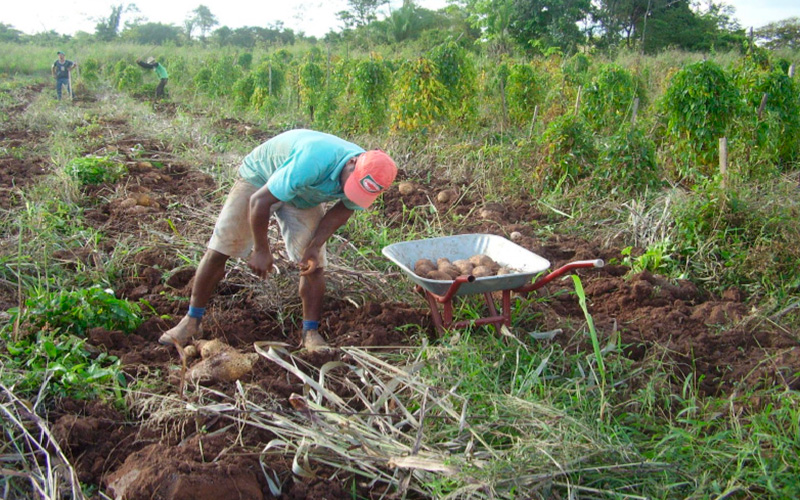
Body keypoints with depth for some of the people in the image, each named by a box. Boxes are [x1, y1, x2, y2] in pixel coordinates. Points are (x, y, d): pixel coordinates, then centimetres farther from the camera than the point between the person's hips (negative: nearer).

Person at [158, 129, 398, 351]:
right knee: (218, 251, -5)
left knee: (314, 264, -8)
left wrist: (315, 246, -16)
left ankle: (310, 332, 6)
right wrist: (262, 250, -23)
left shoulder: (366, 178, -24)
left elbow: (342, 210, -4)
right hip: (259, 179, -4)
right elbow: (259, 201, -35)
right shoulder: (313, 163, -45)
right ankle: (192, 320, 11)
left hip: (303, 196, 5)